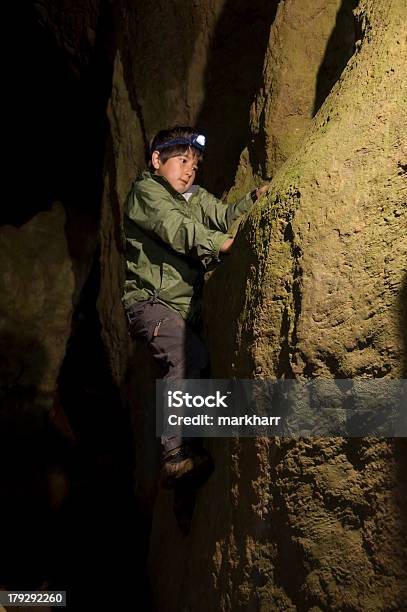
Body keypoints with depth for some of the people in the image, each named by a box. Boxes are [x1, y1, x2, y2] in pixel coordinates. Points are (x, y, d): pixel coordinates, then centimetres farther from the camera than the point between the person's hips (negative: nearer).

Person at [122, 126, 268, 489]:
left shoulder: (196, 197, 22)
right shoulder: (145, 191, 0)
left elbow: (226, 217, 4)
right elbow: (177, 230, -17)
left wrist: (259, 196, -14)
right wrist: (230, 244, -27)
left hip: (186, 305, 8)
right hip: (150, 302, -8)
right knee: (190, 357, -28)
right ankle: (175, 456, -27)